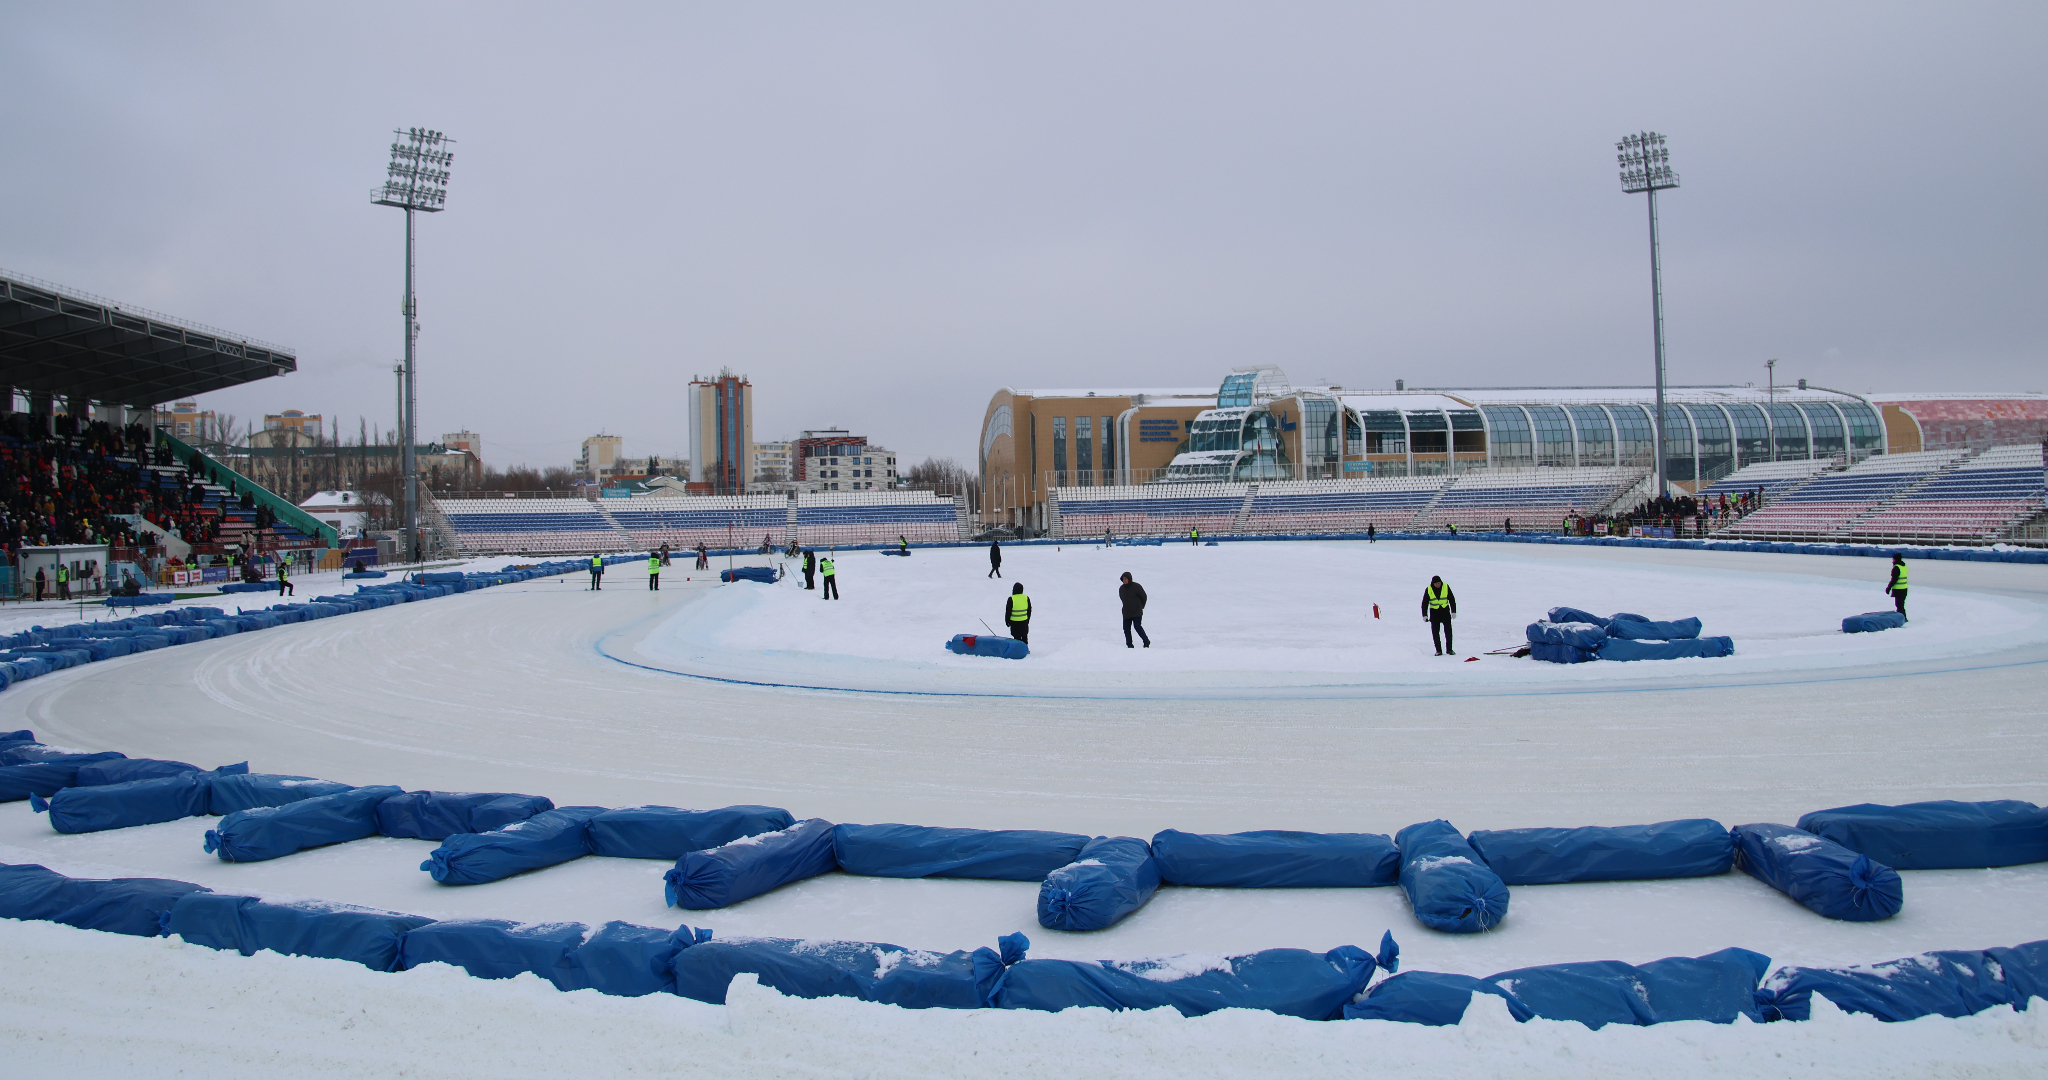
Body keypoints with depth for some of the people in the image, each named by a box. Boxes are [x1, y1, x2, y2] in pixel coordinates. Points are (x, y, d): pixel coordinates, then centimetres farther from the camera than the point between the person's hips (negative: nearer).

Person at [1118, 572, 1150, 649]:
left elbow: (1144, 597, 2)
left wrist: (1140, 606, 11)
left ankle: (1146, 642, 0)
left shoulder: (1136, 587, -9)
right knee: (1126, 629, 2)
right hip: (1126, 613, 5)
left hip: (1137, 612, -5)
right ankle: (1129, 646, 11)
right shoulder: (1121, 588, 6)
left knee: (1137, 627, -16)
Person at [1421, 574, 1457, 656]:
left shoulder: (1446, 587, -6)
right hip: (1434, 612, 0)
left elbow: (1452, 599, 3)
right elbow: (1425, 603, 1)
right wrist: (1424, 615, -2)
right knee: (1435, 632, -2)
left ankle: (1449, 649, 9)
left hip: (1445, 611, 0)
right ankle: (1438, 650, 6)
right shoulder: (1428, 590, -7)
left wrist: (1454, 611, 0)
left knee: (1448, 631, -1)